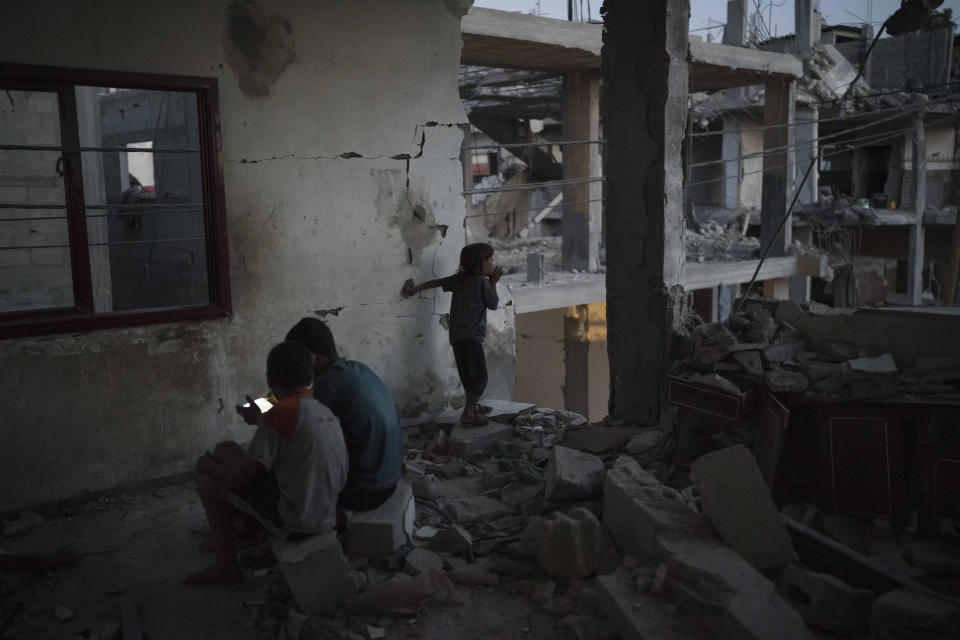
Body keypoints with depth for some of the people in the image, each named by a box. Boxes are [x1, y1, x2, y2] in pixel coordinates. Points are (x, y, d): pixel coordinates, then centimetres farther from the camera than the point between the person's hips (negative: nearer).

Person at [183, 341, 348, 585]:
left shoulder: (280, 412, -18)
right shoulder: (325, 411, 5)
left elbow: (239, 477, -15)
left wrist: (207, 464, 4)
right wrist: (261, 421, 28)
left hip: (292, 523, -8)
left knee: (208, 482, 7)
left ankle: (227, 565, 17)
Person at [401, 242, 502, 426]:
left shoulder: (458, 279, 14)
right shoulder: (482, 282, -6)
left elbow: (437, 282, 15)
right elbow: (493, 304, 3)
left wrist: (415, 289, 22)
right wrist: (493, 282, 13)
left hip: (456, 336, 8)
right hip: (471, 336, -8)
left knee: (468, 374, 18)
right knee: (479, 376, -9)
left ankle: (473, 406, 30)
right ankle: (468, 414, -17)